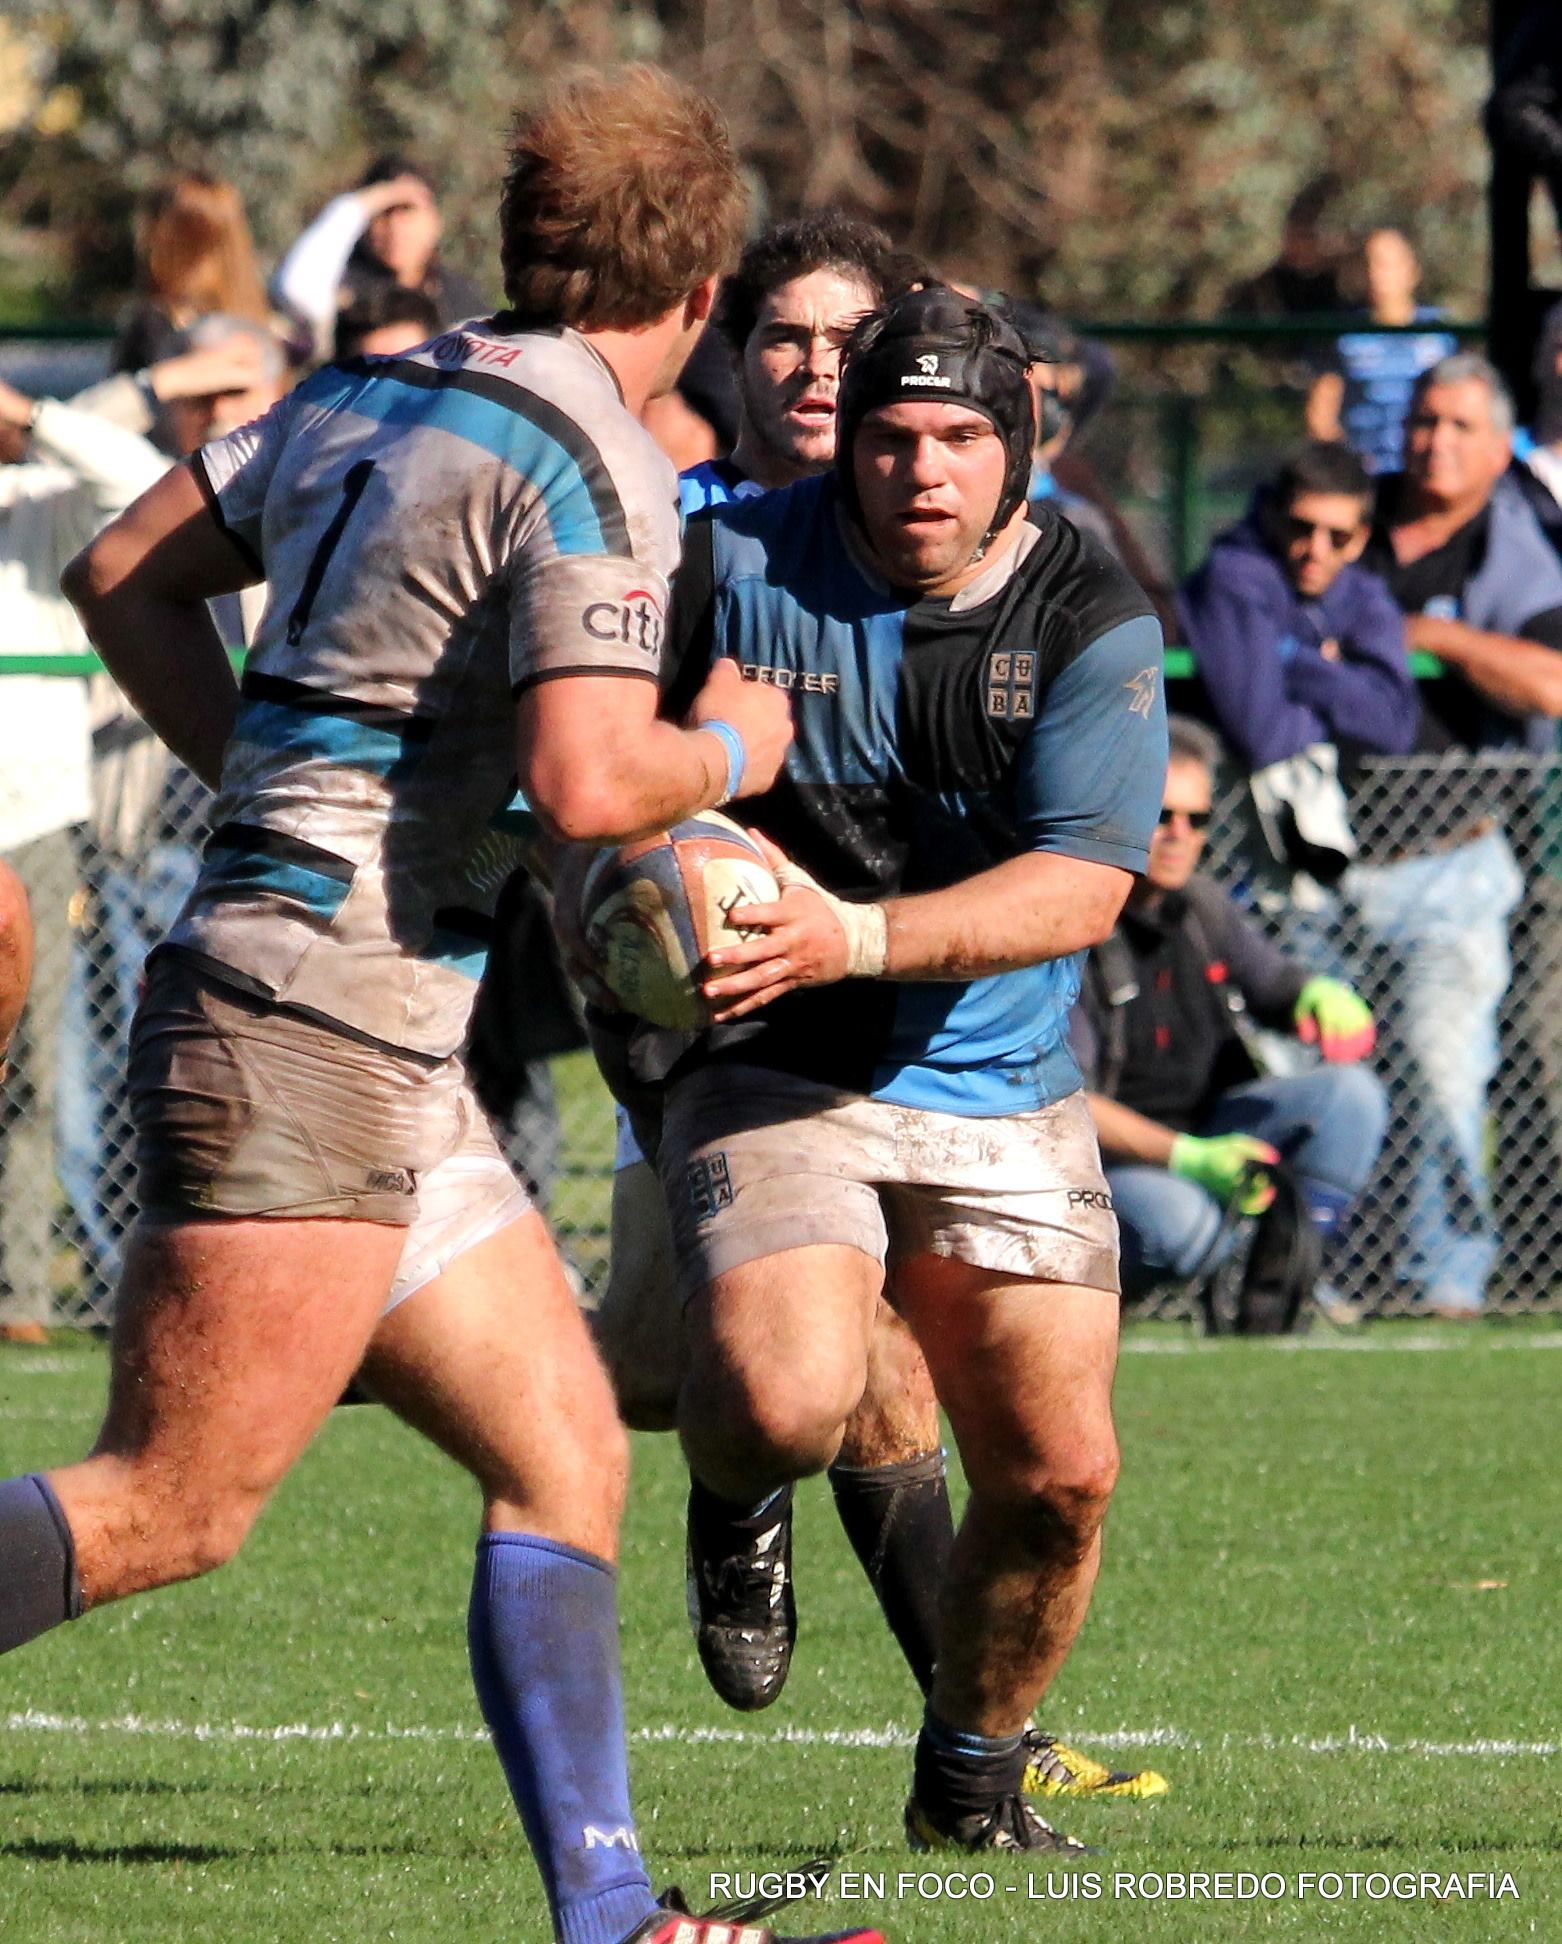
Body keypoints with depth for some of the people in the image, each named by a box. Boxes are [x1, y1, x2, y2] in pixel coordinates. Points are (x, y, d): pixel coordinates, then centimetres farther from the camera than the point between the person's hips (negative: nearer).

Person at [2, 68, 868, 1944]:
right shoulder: (598, 467, -12)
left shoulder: (371, 397, 13)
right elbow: (584, 780, -23)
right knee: (170, 1512, -11)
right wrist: (729, 749, -3)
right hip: (312, 1030, -10)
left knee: (564, 1454, 9)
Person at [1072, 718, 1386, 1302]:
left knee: (1350, 1096, -11)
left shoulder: (1202, 905, 5)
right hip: (1105, 1159, -7)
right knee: (1179, 1220, -38)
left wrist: (1320, 996, -4)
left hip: (1208, 1132, 7)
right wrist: (1188, 1158, -34)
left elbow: (1276, 983, 24)